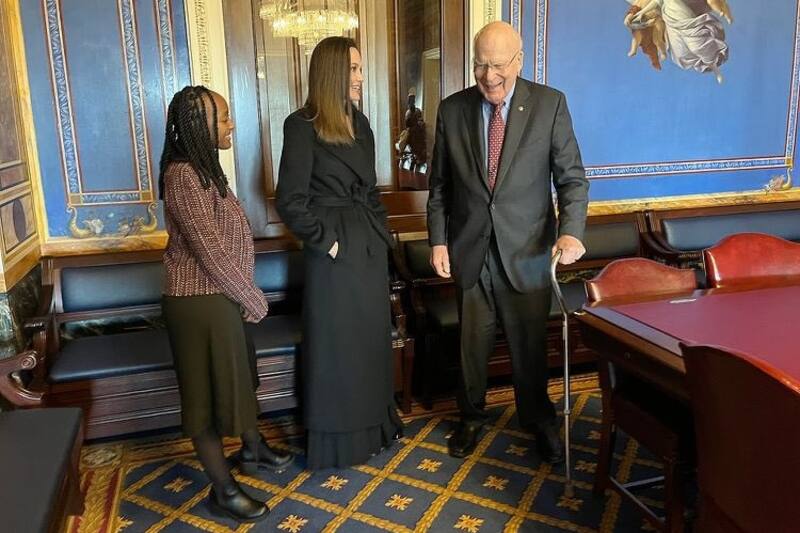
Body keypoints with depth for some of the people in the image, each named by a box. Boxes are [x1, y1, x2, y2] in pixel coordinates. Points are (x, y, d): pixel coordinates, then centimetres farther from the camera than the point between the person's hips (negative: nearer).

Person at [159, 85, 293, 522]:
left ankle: (252, 450, 45)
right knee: (208, 390, 4)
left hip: (220, 296, 10)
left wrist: (246, 296, 9)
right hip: (200, 303, -10)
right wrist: (254, 298, -13)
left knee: (238, 375, 24)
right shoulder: (184, 176, -22)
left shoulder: (203, 168, 10)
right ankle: (223, 490, 20)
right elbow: (211, 252, -24)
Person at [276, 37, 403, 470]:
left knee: (372, 336, 15)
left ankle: (374, 425, 32)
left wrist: (380, 231, 9)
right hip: (334, 251, -7)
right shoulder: (302, 126, -11)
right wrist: (327, 240, -12)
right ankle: (337, 438, 21)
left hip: (371, 246, 7)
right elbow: (290, 201, -13)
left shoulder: (359, 122, 11)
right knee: (336, 343, 4)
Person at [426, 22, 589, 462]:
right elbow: (439, 184, 5)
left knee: (530, 344, 12)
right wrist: (438, 240, 0)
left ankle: (538, 419, 37)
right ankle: (471, 416, 38)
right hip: (469, 250, 2)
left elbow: (572, 176, -4)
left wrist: (571, 230, -19)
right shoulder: (452, 109, 0)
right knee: (472, 343, 14)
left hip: (527, 250, -1)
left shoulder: (550, 104, -5)